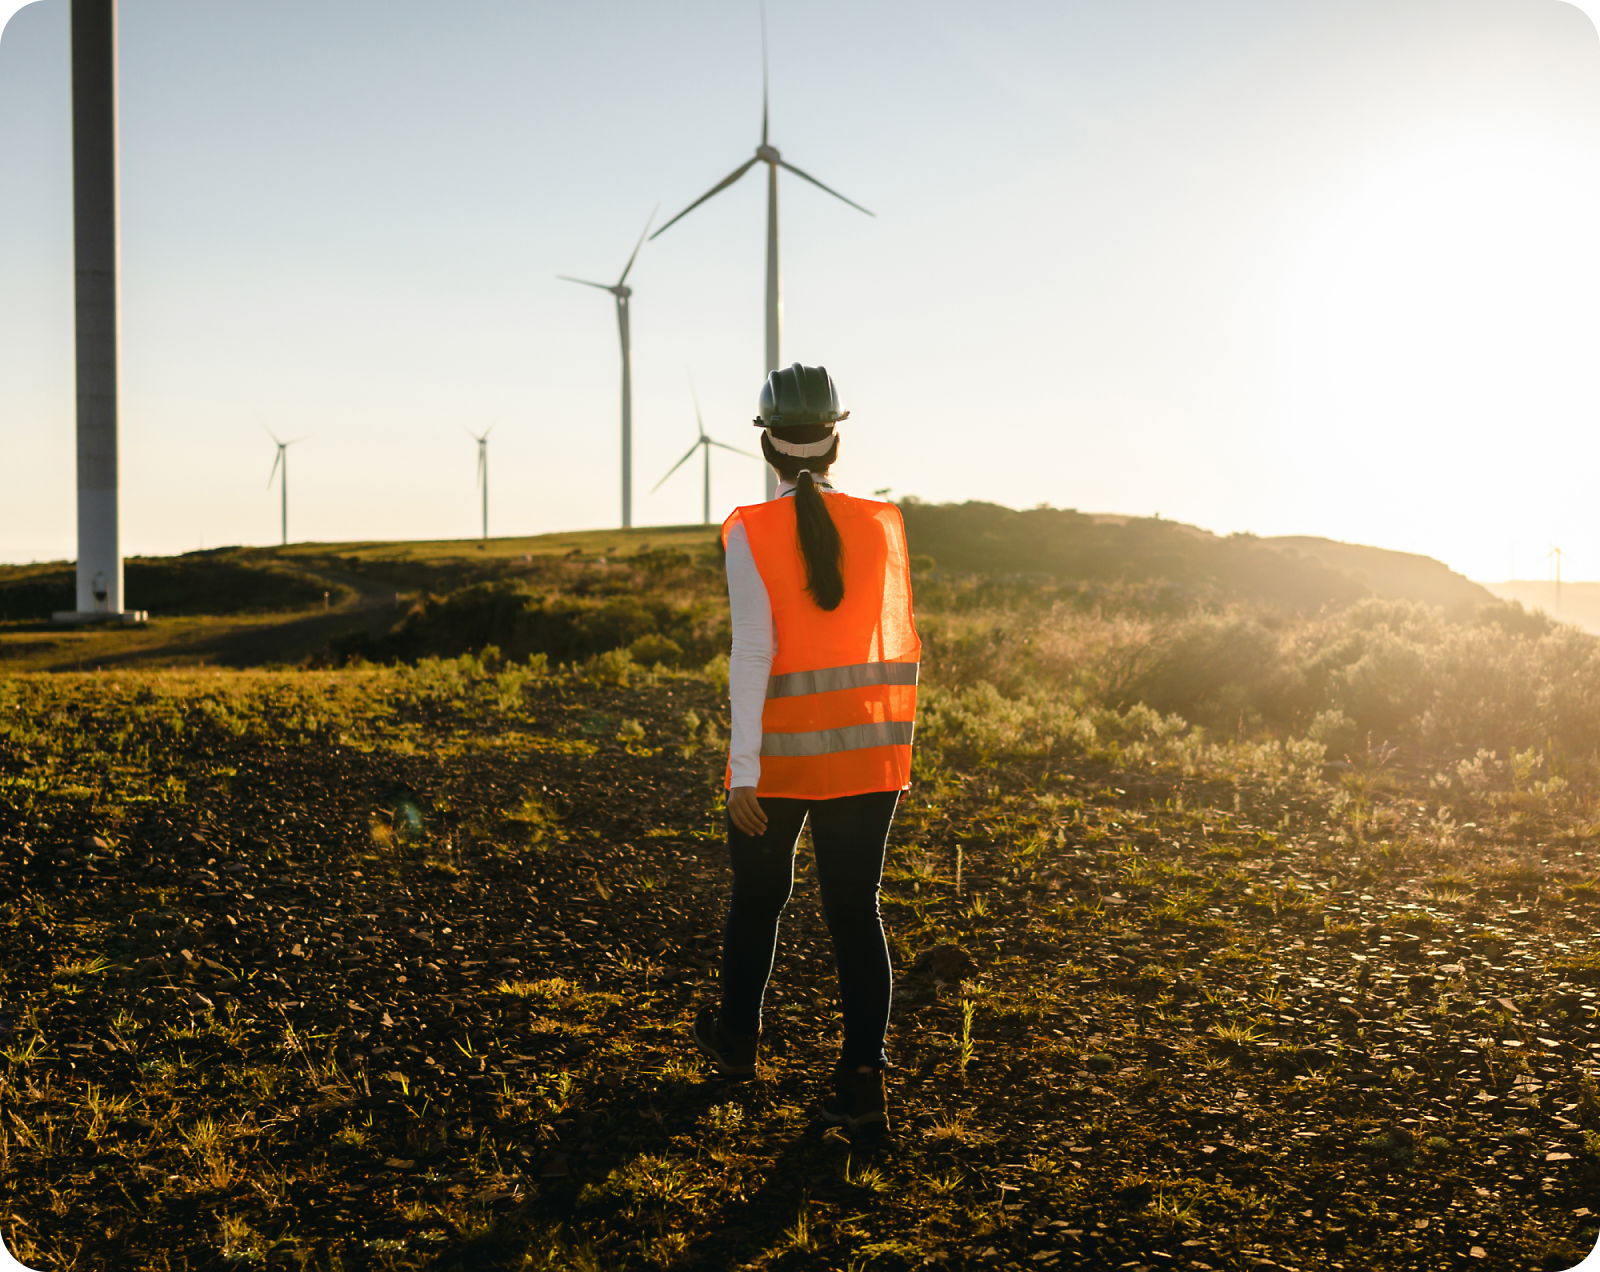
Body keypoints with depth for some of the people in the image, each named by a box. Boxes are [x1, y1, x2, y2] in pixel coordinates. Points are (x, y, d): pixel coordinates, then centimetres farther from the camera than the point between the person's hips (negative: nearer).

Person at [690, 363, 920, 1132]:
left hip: (781, 751, -2)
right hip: (867, 752, 2)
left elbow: (752, 653, -15)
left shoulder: (750, 534, -10)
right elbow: (900, 648, 5)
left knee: (759, 897, 18)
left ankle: (736, 1041, 39)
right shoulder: (882, 525, 0)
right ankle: (862, 1080, 3)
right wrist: (898, 747, 15)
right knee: (855, 909, 7)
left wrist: (744, 772, -14)